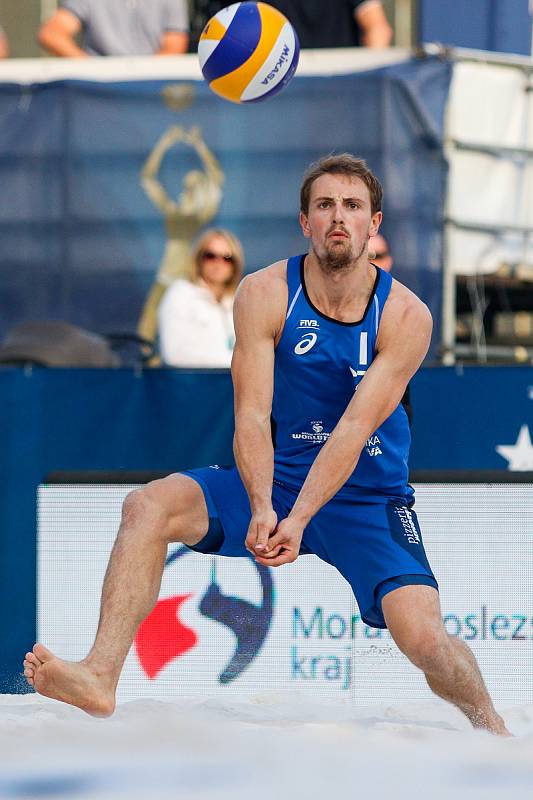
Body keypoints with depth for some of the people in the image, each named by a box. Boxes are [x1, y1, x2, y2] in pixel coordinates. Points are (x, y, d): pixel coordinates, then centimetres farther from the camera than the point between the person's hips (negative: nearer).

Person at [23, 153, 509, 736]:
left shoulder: (405, 316, -12)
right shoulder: (265, 294, -8)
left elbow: (354, 429, -21)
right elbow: (251, 414, -15)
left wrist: (297, 521, -32)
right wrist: (262, 510, -33)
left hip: (367, 496, -2)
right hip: (278, 479, 2)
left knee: (424, 640, -21)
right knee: (149, 506, -22)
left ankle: (491, 727, 9)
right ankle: (101, 676, -26)